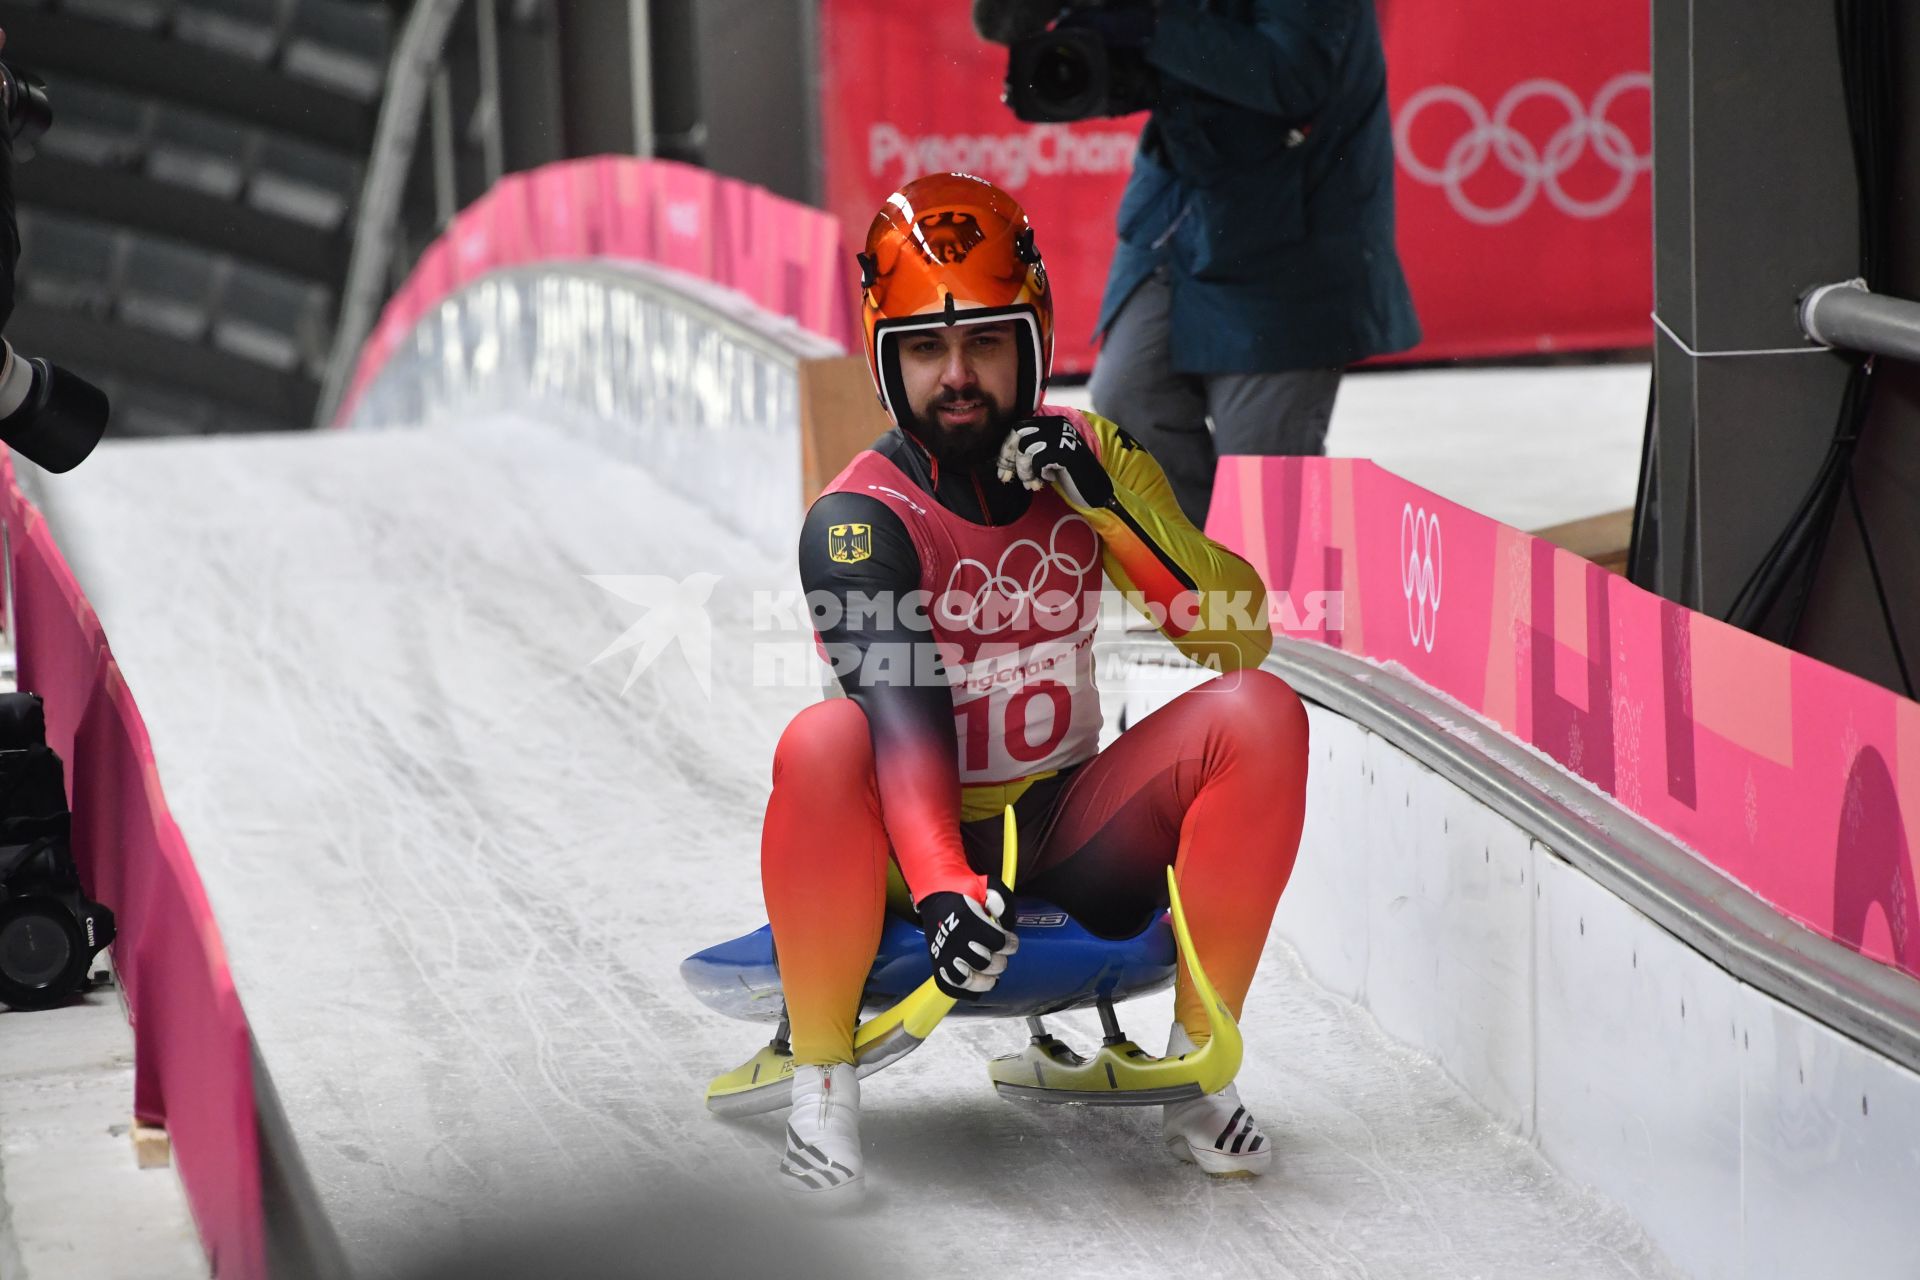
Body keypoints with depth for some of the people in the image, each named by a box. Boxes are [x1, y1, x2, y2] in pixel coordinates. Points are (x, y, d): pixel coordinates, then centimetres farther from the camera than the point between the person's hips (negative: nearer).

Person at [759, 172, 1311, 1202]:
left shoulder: (1082, 462, 0)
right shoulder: (858, 518, -13)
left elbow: (1240, 638, -7)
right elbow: (902, 712, -29)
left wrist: (1117, 502, -22)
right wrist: (941, 888, -45)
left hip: (1071, 840, 4)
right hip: (922, 844, -4)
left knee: (1261, 715, -19)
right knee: (823, 744, -35)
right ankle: (821, 1083, -18)